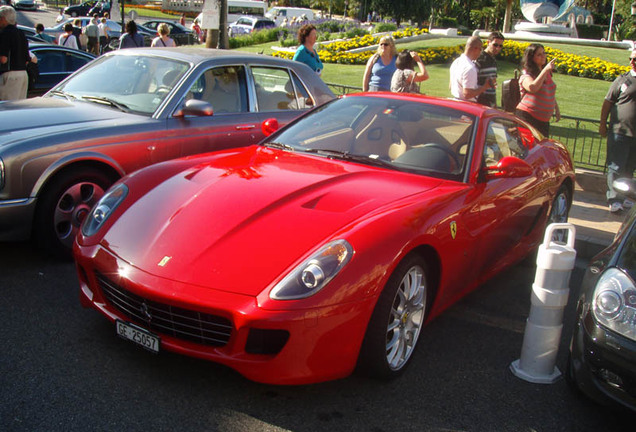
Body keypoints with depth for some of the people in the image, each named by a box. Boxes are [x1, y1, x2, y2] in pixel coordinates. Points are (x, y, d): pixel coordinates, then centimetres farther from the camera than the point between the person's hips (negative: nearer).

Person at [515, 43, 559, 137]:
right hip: (528, 117, -7)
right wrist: (546, 69, -27)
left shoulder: (547, 73, 13)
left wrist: (556, 109, 30)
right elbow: (532, 88, -32)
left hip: (544, 120, 8)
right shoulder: (526, 75, -10)